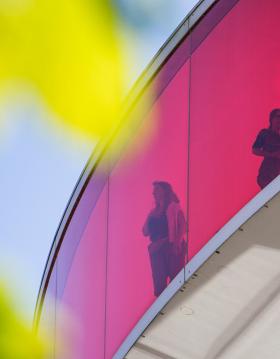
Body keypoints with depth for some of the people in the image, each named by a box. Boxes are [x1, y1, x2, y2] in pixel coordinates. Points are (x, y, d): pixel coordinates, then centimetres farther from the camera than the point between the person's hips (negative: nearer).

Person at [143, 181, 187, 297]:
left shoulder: (174, 208, 0)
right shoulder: (154, 212, 18)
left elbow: (183, 226, -10)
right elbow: (145, 232, 15)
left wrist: (177, 243, -21)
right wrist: (150, 217, 2)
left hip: (172, 248, -6)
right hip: (157, 250, 6)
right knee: (159, 284, 3)